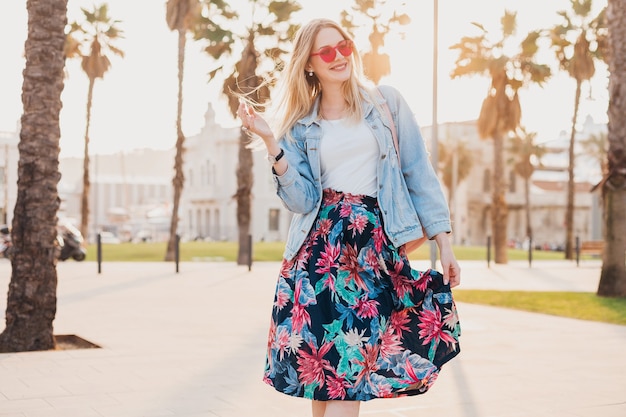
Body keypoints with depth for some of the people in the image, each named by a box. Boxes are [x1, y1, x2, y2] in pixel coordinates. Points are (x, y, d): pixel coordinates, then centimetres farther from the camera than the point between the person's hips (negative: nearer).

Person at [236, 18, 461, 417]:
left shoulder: (386, 102, 8)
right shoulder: (300, 126, 9)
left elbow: (419, 173, 7)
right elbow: (303, 200, -3)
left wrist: (444, 241, 2)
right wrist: (270, 142, -11)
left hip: (376, 244, -1)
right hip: (320, 246, 1)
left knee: (349, 365, -8)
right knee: (320, 360, -1)